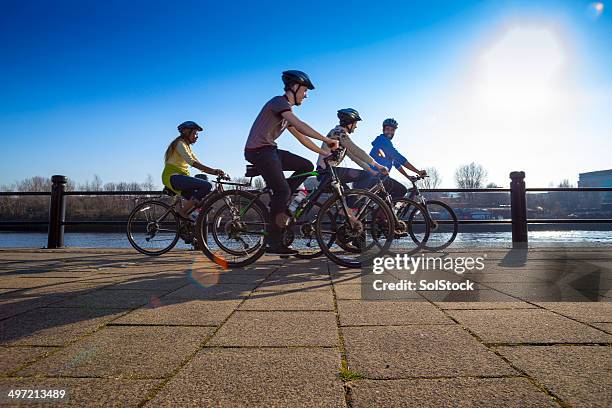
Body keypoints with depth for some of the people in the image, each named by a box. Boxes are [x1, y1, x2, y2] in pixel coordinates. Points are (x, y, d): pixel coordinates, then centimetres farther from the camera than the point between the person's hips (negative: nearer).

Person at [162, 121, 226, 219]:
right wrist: (213, 170, -28)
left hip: (178, 178, 9)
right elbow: (191, 162, -21)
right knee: (207, 185, -24)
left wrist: (216, 172, 1)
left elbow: (199, 164, 16)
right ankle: (183, 212, -19)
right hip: (173, 177, -9)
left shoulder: (187, 146, 25)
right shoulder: (180, 143, -5)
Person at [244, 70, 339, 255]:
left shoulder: (286, 110, 20)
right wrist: (327, 140, -24)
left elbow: (301, 137, 19)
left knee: (307, 166, 3)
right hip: (259, 151, -9)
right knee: (283, 191, -16)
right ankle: (274, 243, -10)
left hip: (270, 150, 9)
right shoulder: (279, 102, -10)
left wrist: (325, 152, 14)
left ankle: (279, 203, 4)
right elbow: (300, 126, -25)